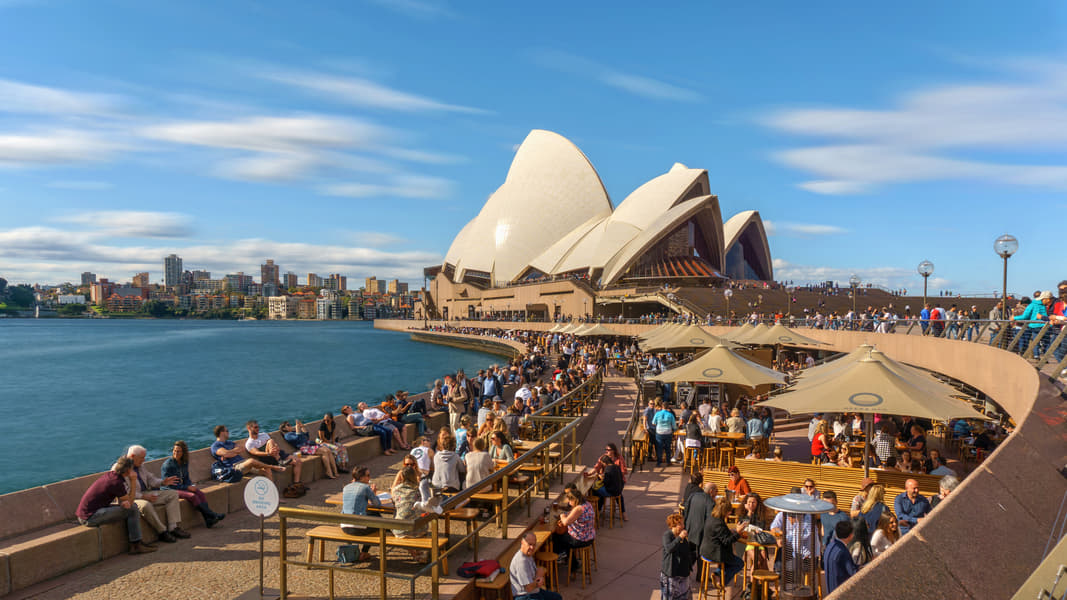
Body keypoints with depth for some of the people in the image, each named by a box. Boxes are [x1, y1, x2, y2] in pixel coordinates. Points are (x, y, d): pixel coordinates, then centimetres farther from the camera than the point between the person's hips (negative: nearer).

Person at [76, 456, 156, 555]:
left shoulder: (110, 474, 9)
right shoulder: (117, 482, -19)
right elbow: (130, 502, -6)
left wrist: (123, 502, -6)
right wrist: (133, 481, -5)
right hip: (91, 517, -10)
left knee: (129, 507, 10)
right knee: (132, 509, -11)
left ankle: (134, 545, 9)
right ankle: (137, 545, -2)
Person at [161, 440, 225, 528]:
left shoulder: (184, 462, 9)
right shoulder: (167, 465, -11)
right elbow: (169, 484, -14)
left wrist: (190, 486, -4)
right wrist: (187, 487, -17)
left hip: (183, 486, 6)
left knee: (200, 494, -22)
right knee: (192, 496, -30)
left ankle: (209, 520, -34)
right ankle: (212, 515, -30)